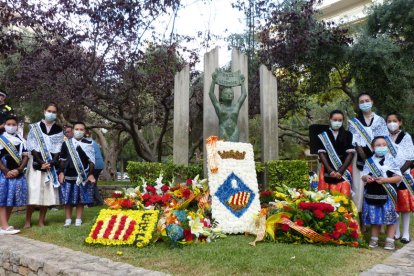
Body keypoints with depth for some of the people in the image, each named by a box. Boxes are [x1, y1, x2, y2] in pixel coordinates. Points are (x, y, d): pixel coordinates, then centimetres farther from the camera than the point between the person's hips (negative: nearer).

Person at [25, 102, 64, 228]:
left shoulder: (59, 130, 8)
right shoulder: (35, 127, 4)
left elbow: (58, 149, 3)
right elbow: (32, 147, -3)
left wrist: (51, 163, -11)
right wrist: (41, 162, -13)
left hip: (52, 165, 2)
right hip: (36, 164, -2)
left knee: (48, 192, 1)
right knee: (33, 191, -6)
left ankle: (41, 220, 10)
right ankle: (28, 220, 4)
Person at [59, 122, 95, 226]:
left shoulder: (88, 144, 1)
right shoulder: (66, 143, 5)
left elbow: (91, 161, 2)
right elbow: (63, 160, 9)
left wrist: (91, 174, -3)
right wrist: (61, 172, 2)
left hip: (82, 176, -1)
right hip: (68, 176, 1)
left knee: (80, 199, 5)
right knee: (67, 199, 6)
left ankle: (78, 220, 15)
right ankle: (68, 219, 17)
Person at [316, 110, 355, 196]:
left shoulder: (347, 135, 8)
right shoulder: (323, 135, 7)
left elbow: (350, 153, 1)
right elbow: (321, 153, 0)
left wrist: (341, 171, -10)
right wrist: (330, 170, -12)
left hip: (344, 170, 0)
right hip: (328, 170, 0)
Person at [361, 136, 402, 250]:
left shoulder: (391, 160, 1)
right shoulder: (369, 161, 7)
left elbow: (399, 177, -3)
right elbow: (363, 176, 7)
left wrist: (386, 180, -17)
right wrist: (366, 177, -16)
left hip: (387, 195, -2)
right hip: (372, 194, 2)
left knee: (390, 218, 2)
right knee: (374, 217, 9)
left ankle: (390, 241, 14)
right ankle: (374, 239, 20)